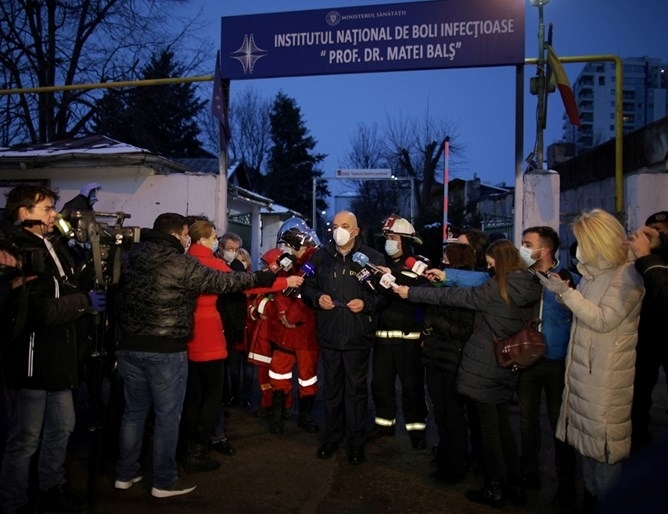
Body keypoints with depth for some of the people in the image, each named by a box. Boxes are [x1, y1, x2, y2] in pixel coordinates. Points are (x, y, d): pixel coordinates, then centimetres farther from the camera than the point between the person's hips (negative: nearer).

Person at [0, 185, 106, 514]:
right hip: (30, 359, -9)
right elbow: (37, 310, -24)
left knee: (62, 427, 20)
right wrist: (85, 302, -17)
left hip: (57, 355, 9)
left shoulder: (53, 246, 12)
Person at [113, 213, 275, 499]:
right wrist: (267, 279, -3)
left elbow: (120, 296, 16)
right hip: (166, 350, -6)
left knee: (134, 410, 18)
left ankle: (125, 474, 29)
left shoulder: (131, 258, 7)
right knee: (167, 415, 6)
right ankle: (164, 482, 16)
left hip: (130, 346, 7)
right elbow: (224, 281, -9)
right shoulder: (180, 263, -12)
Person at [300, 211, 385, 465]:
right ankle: (331, 437, 29)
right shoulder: (320, 256, 5)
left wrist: (367, 303, -18)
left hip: (358, 336, -2)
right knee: (331, 388, 14)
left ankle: (356, 442, 21)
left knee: (356, 389, 7)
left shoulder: (372, 257, -3)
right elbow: (306, 287, 12)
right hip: (328, 334, 3)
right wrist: (317, 298, -8)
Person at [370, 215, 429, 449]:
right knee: (380, 381, 12)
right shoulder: (381, 264, 13)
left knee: (412, 384, 3)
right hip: (382, 335, 5)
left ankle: (416, 428, 18)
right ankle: (385, 422, 29)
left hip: (408, 336, -5)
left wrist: (392, 279, -29)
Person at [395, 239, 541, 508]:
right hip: (507, 365, 7)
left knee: (489, 426, 5)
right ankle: (515, 485, 25)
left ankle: (494, 488, 16)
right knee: (502, 424, 19)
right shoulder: (528, 286, 2)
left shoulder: (496, 288, -18)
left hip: (485, 365, -7)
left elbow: (454, 297, -13)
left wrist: (411, 292, -5)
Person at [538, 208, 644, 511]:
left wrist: (566, 292, -19)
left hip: (606, 377, -8)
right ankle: (590, 499, 29)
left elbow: (604, 320, -20)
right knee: (588, 440, 15)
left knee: (604, 446, 3)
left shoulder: (628, 275, -13)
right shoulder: (593, 273, 10)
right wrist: (560, 290, 3)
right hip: (582, 371, 8)